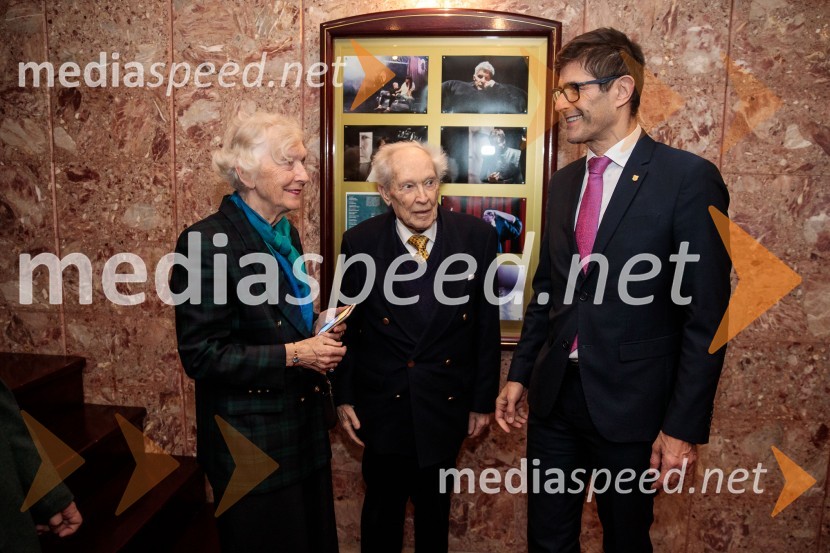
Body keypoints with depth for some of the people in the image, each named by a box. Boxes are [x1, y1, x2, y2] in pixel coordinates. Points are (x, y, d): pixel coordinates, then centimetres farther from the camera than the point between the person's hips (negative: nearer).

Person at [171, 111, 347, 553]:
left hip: (305, 425, 8)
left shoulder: (286, 232, 6)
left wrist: (318, 329, -3)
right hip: (251, 440, -7)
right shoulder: (207, 241, -19)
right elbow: (200, 356, -20)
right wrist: (294, 354, -22)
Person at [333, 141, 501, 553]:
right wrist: (343, 396, 1)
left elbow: (487, 325, -4)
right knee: (382, 506, 19)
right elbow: (346, 325, -1)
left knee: (435, 507, 20)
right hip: (381, 404, 0)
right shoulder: (359, 242, -10)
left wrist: (483, 399, 0)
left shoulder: (477, 237, -10)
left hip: (446, 403, 0)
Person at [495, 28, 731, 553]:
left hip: (631, 406, -5)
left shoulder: (689, 178, -11)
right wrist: (520, 373, 11)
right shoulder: (563, 183, 7)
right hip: (554, 397, 5)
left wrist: (685, 426, -13)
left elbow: (707, 315, -12)